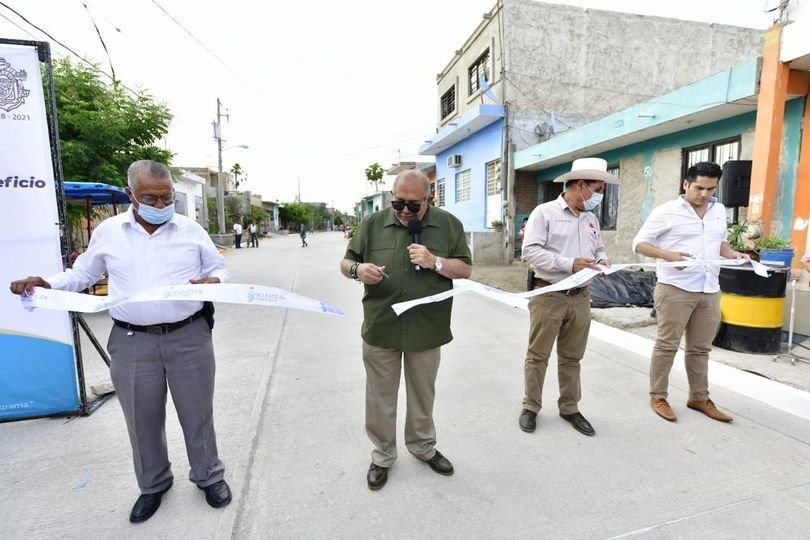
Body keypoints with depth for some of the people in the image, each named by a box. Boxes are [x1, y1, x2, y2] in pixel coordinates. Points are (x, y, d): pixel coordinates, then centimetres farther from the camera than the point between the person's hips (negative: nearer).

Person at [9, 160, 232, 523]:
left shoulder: (191, 230, 1)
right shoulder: (108, 231, 4)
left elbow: (219, 268, 7)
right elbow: (82, 274, 16)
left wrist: (213, 282, -15)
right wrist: (46, 284, -2)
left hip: (189, 336, -1)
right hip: (132, 343, 2)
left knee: (197, 412, 10)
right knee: (142, 419, 14)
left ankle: (209, 477, 32)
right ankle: (153, 485, 38)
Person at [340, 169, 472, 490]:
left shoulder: (448, 224, -2)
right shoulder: (373, 224, -1)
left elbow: (466, 269, 0)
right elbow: (346, 263, 4)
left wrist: (435, 262, -18)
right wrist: (358, 269, -20)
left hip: (427, 330, 0)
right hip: (380, 329, 0)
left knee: (423, 394, 19)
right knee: (380, 397, 13)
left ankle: (423, 446, 44)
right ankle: (382, 455, 36)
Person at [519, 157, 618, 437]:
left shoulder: (591, 218, 14)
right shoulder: (544, 212, -7)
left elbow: (599, 248, 23)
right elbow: (530, 250, -15)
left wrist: (602, 260, -1)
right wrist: (569, 264, -20)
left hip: (580, 297, 6)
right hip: (548, 295, -6)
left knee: (572, 357, 15)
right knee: (538, 355, 5)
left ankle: (570, 408, 29)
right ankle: (531, 407, 20)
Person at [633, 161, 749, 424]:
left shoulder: (719, 210, 14)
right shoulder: (666, 212, -5)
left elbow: (720, 241, 26)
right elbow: (639, 243, -6)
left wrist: (734, 254, 4)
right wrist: (668, 255, -22)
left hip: (710, 290, 6)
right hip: (675, 289, -6)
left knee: (700, 348, 14)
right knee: (667, 345, 1)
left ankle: (699, 398, 27)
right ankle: (658, 397, 14)